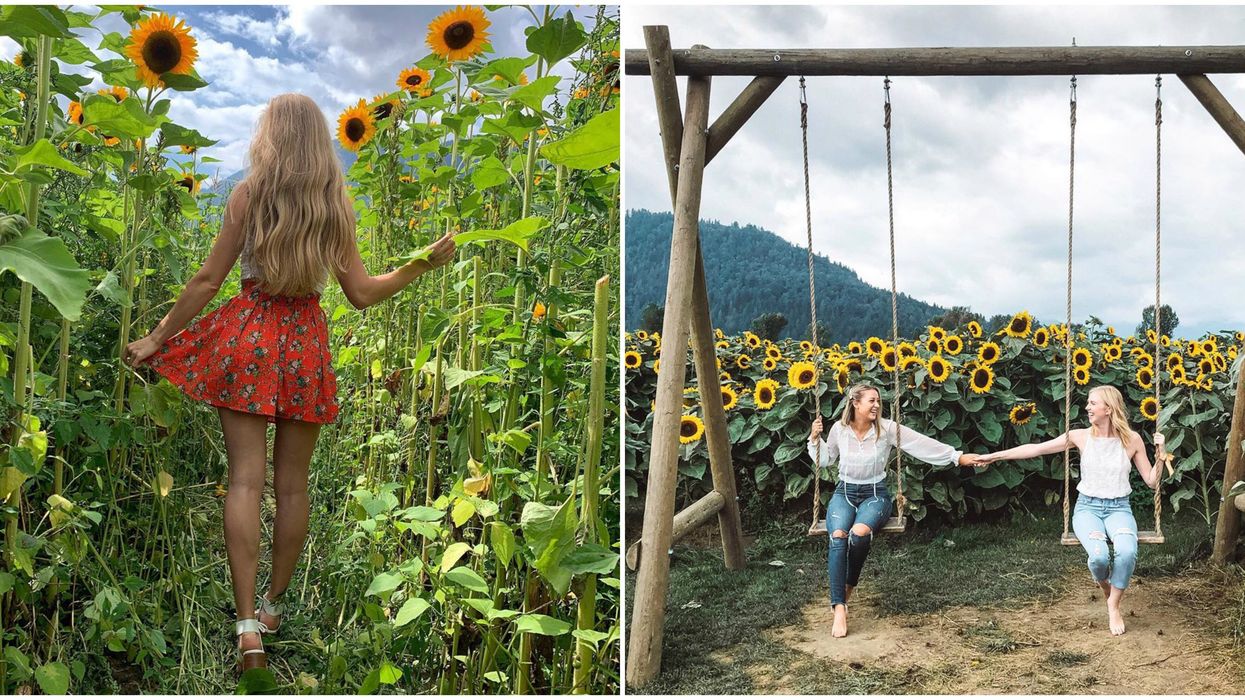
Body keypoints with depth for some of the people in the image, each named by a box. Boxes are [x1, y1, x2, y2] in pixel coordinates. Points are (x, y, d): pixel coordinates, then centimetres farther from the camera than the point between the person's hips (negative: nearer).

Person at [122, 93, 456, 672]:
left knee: (245, 479, -3)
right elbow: (362, 293, 1)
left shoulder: (247, 194, -3)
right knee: (292, 483, 12)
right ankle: (273, 605, 26)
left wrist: (156, 338, 6)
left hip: (248, 333, -2)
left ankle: (247, 626, -9)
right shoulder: (337, 203, 1)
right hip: (307, 341, 2)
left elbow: (208, 280, -3)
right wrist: (424, 264, 14)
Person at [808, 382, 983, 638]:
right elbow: (825, 460, 16)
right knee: (838, 536, -31)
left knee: (860, 532, -36)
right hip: (845, 492, 1)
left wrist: (957, 456, -10)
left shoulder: (886, 428, -5)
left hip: (874, 493, -1)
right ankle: (839, 609, -29)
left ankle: (849, 585, -7)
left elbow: (923, 443, -7)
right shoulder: (839, 428, 0)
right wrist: (815, 439, 1)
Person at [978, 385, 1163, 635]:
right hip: (1087, 507, 0)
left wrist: (1161, 453, -9)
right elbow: (1036, 449, 2)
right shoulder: (1081, 436, -1)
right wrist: (995, 455, 0)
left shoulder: (1131, 439, 0)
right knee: (1099, 554, -33)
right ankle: (1104, 584, 7)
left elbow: (1151, 481, 6)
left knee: (1127, 551, -35)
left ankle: (1113, 605, -9)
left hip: (1119, 508, 0)